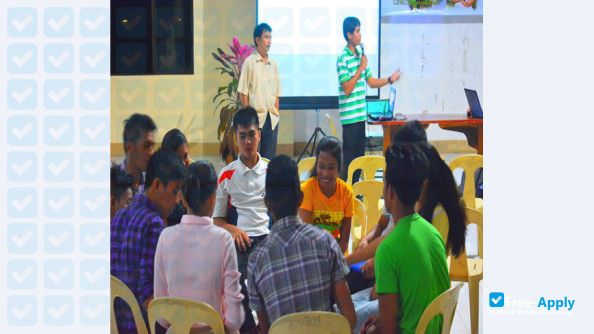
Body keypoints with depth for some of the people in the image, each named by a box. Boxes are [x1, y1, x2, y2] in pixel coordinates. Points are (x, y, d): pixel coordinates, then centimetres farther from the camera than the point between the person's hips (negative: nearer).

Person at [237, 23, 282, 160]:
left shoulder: (273, 63, 13)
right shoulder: (250, 62, -2)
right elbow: (243, 92, -4)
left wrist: (276, 112, 9)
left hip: (272, 117, 5)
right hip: (256, 116, -5)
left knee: (269, 155, 4)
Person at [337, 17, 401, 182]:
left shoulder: (360, 55, 13)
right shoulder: (343, 59, -13)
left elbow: (371, 82, 19)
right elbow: (347, 89, -19)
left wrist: (389, 80, 7)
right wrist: (360, 69, -18)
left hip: (361, 114, 8)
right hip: (350, 117, -8)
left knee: (359, 155, 11)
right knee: (349, 157, -6)